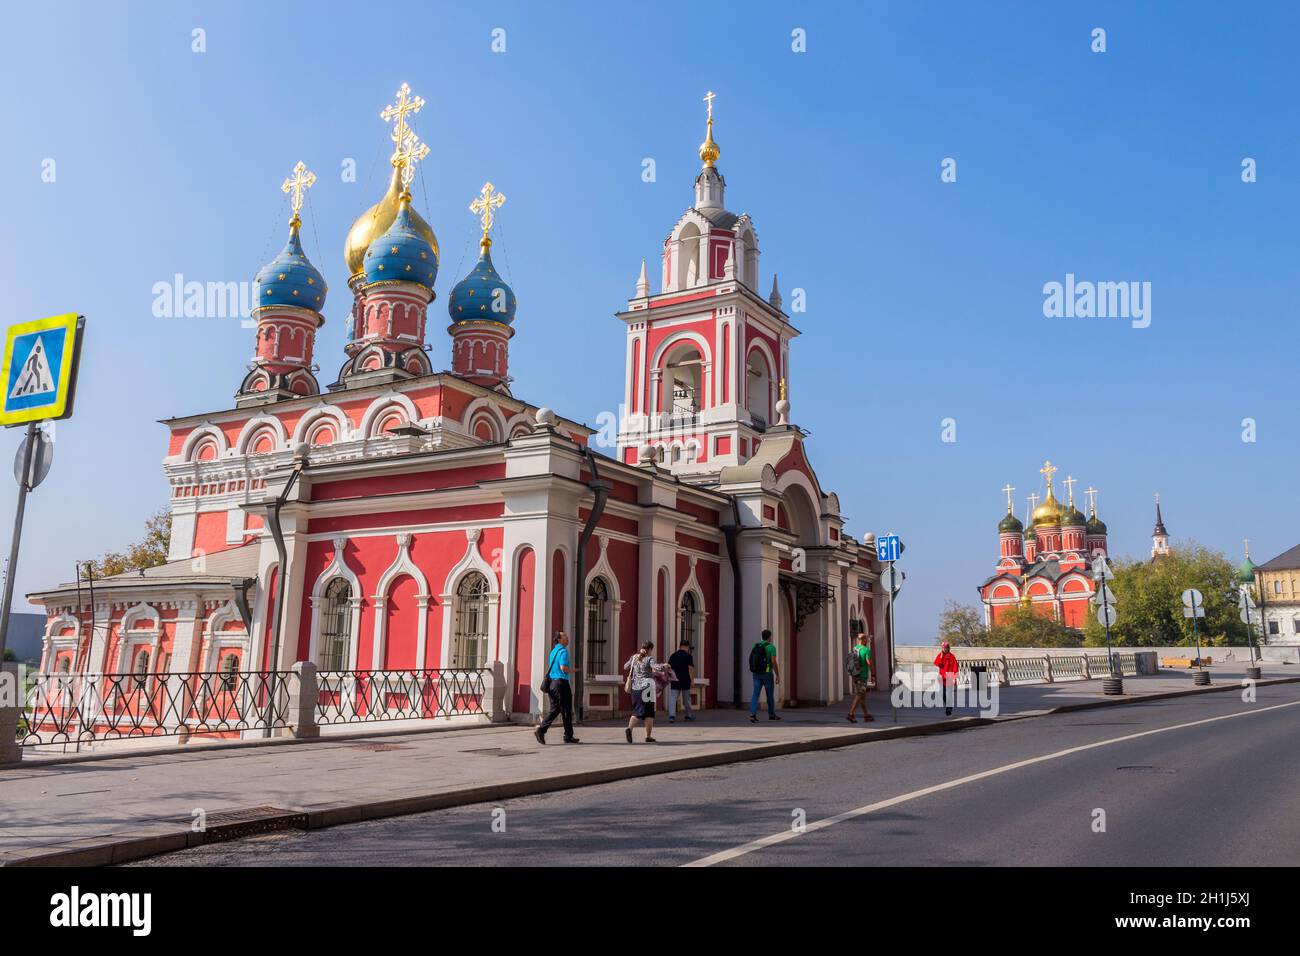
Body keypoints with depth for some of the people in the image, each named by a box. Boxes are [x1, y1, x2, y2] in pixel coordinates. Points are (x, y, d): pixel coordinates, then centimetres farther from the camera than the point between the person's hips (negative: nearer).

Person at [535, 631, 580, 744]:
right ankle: (568, 736, 9)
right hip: (561, 682, -8)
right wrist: (571, 670, -5)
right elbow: (563, 667, -24)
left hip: (552, 683, 8)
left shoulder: (553, 651, 16)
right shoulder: (563, 651, -12)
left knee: (554, 710, 10)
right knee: (566, 711, 2)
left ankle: (541, 730, -5)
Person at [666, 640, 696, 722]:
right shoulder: (688, 656, -6)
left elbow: (668, 667, 5)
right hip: (685, 681, -2)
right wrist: (692, 679, -8)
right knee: (686, 699, 14)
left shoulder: (673, 655, 5)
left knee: (673, 698, -3)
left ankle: (672, 715, -18)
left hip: (675, 681, 2)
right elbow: (690, 668, -14)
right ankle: (688, 715, 27)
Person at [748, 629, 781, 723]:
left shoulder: (755, 646, 9)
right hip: (767, 673, -4)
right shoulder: (771, 647, -9)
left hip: (756, 674, 4)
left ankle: (752, 714, -18)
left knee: (755, 694, -2)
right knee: (770, 695, 12)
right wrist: (778, 675, -7)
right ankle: (772, 715, 27)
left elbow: (751, 661, 12)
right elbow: (774, 662, -14)